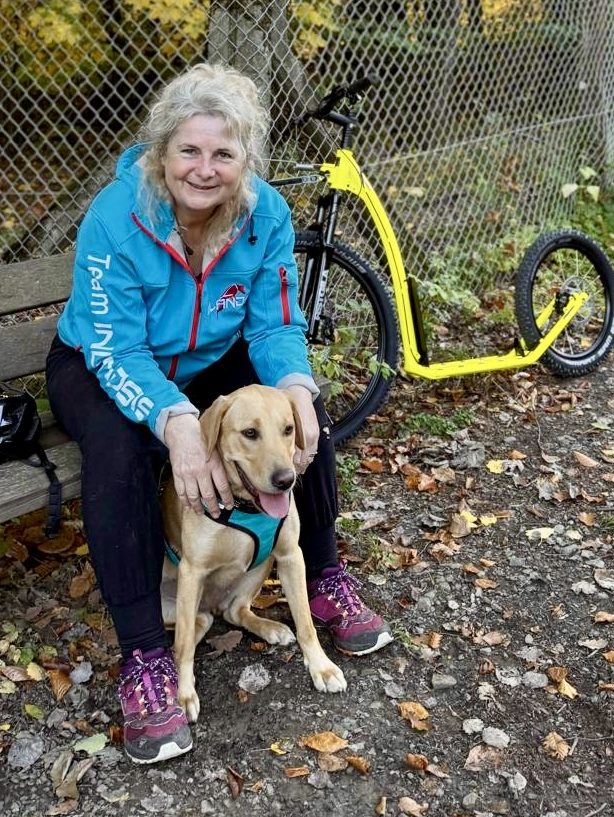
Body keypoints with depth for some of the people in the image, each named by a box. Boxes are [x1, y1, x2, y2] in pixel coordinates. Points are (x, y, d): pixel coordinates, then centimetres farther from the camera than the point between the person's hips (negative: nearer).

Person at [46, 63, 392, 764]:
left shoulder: (266, 213, -17)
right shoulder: (116, 218, -28)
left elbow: (276, 323, -13)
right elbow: (117, 352, -30)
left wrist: (293, 386, -36)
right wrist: (175, 420, -49)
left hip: (208, 363, 4)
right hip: (101, 368, -3)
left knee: (303, 408, -21)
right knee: (118, 447, -36)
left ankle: (323, 579, 1)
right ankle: (143, 657, -25)